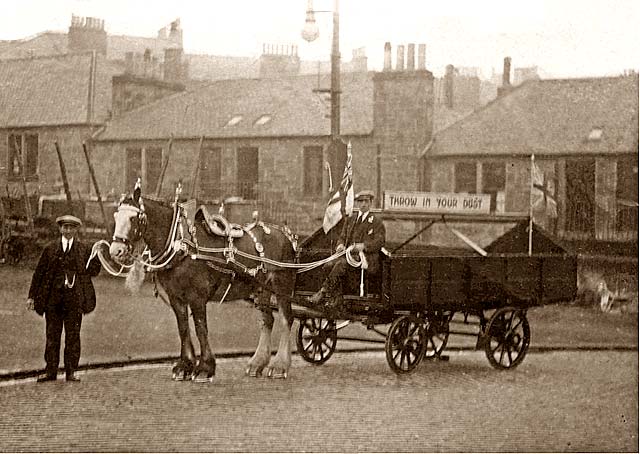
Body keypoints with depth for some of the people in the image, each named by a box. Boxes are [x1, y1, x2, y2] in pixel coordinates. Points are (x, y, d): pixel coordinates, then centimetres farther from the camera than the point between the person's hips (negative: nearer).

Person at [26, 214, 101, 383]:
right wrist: (32, 295, 3)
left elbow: (95, 269, 11)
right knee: (52, 335, 4)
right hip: (53, 297, 1)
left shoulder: (84, 249, 7)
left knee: (73, 335, 3)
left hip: (74, 298, 0)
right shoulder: (50, 248, 7)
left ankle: (71, 372, 10)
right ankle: (51, 371, 10)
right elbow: (39, 273, 8)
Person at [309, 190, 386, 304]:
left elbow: (379, 241, -4)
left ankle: (323, 292, -27)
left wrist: (364, 246, -21)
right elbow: (343, 237, 20)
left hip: (368, 256, -5)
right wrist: (341, 245, -4)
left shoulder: (377, 222, 5)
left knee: (341, 263, -30)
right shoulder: (350, 219, 20)